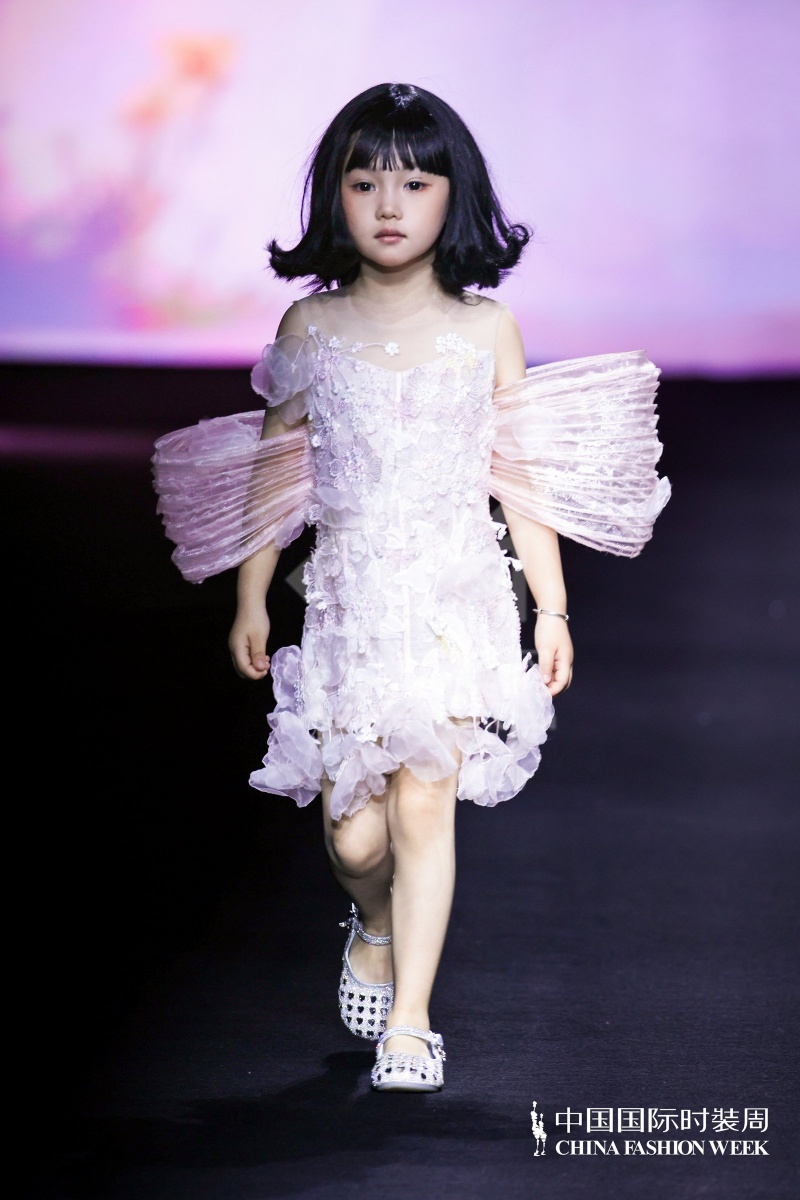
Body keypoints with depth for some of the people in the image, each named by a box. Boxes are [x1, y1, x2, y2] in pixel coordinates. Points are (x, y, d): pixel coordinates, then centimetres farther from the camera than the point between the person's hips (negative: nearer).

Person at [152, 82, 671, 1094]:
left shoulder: (485, 329, 0)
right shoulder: (310, 326, 2)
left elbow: (520, 477, 4)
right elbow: (275, 468, 9)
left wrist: (552, 606, 4)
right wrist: (250, 599, 10)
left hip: (455, 598, -1)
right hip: (348, 596, 1)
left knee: (425, 805, -8)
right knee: (353, 832, 0)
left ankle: (410, 1018, 2)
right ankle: (374, 928, 35)